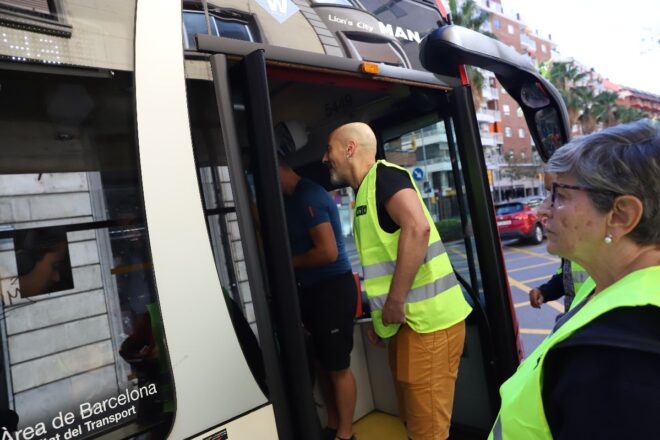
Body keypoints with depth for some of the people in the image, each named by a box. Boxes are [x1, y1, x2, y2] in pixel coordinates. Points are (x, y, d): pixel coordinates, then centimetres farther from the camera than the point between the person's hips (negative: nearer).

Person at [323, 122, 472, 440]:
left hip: (427, 321, -9)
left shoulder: (384, 175, -10)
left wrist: (396, 301, -23)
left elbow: (417, 228, -28)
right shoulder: (365, 192, 18)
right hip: (405, 322, 10)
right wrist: (381, 318, 20)